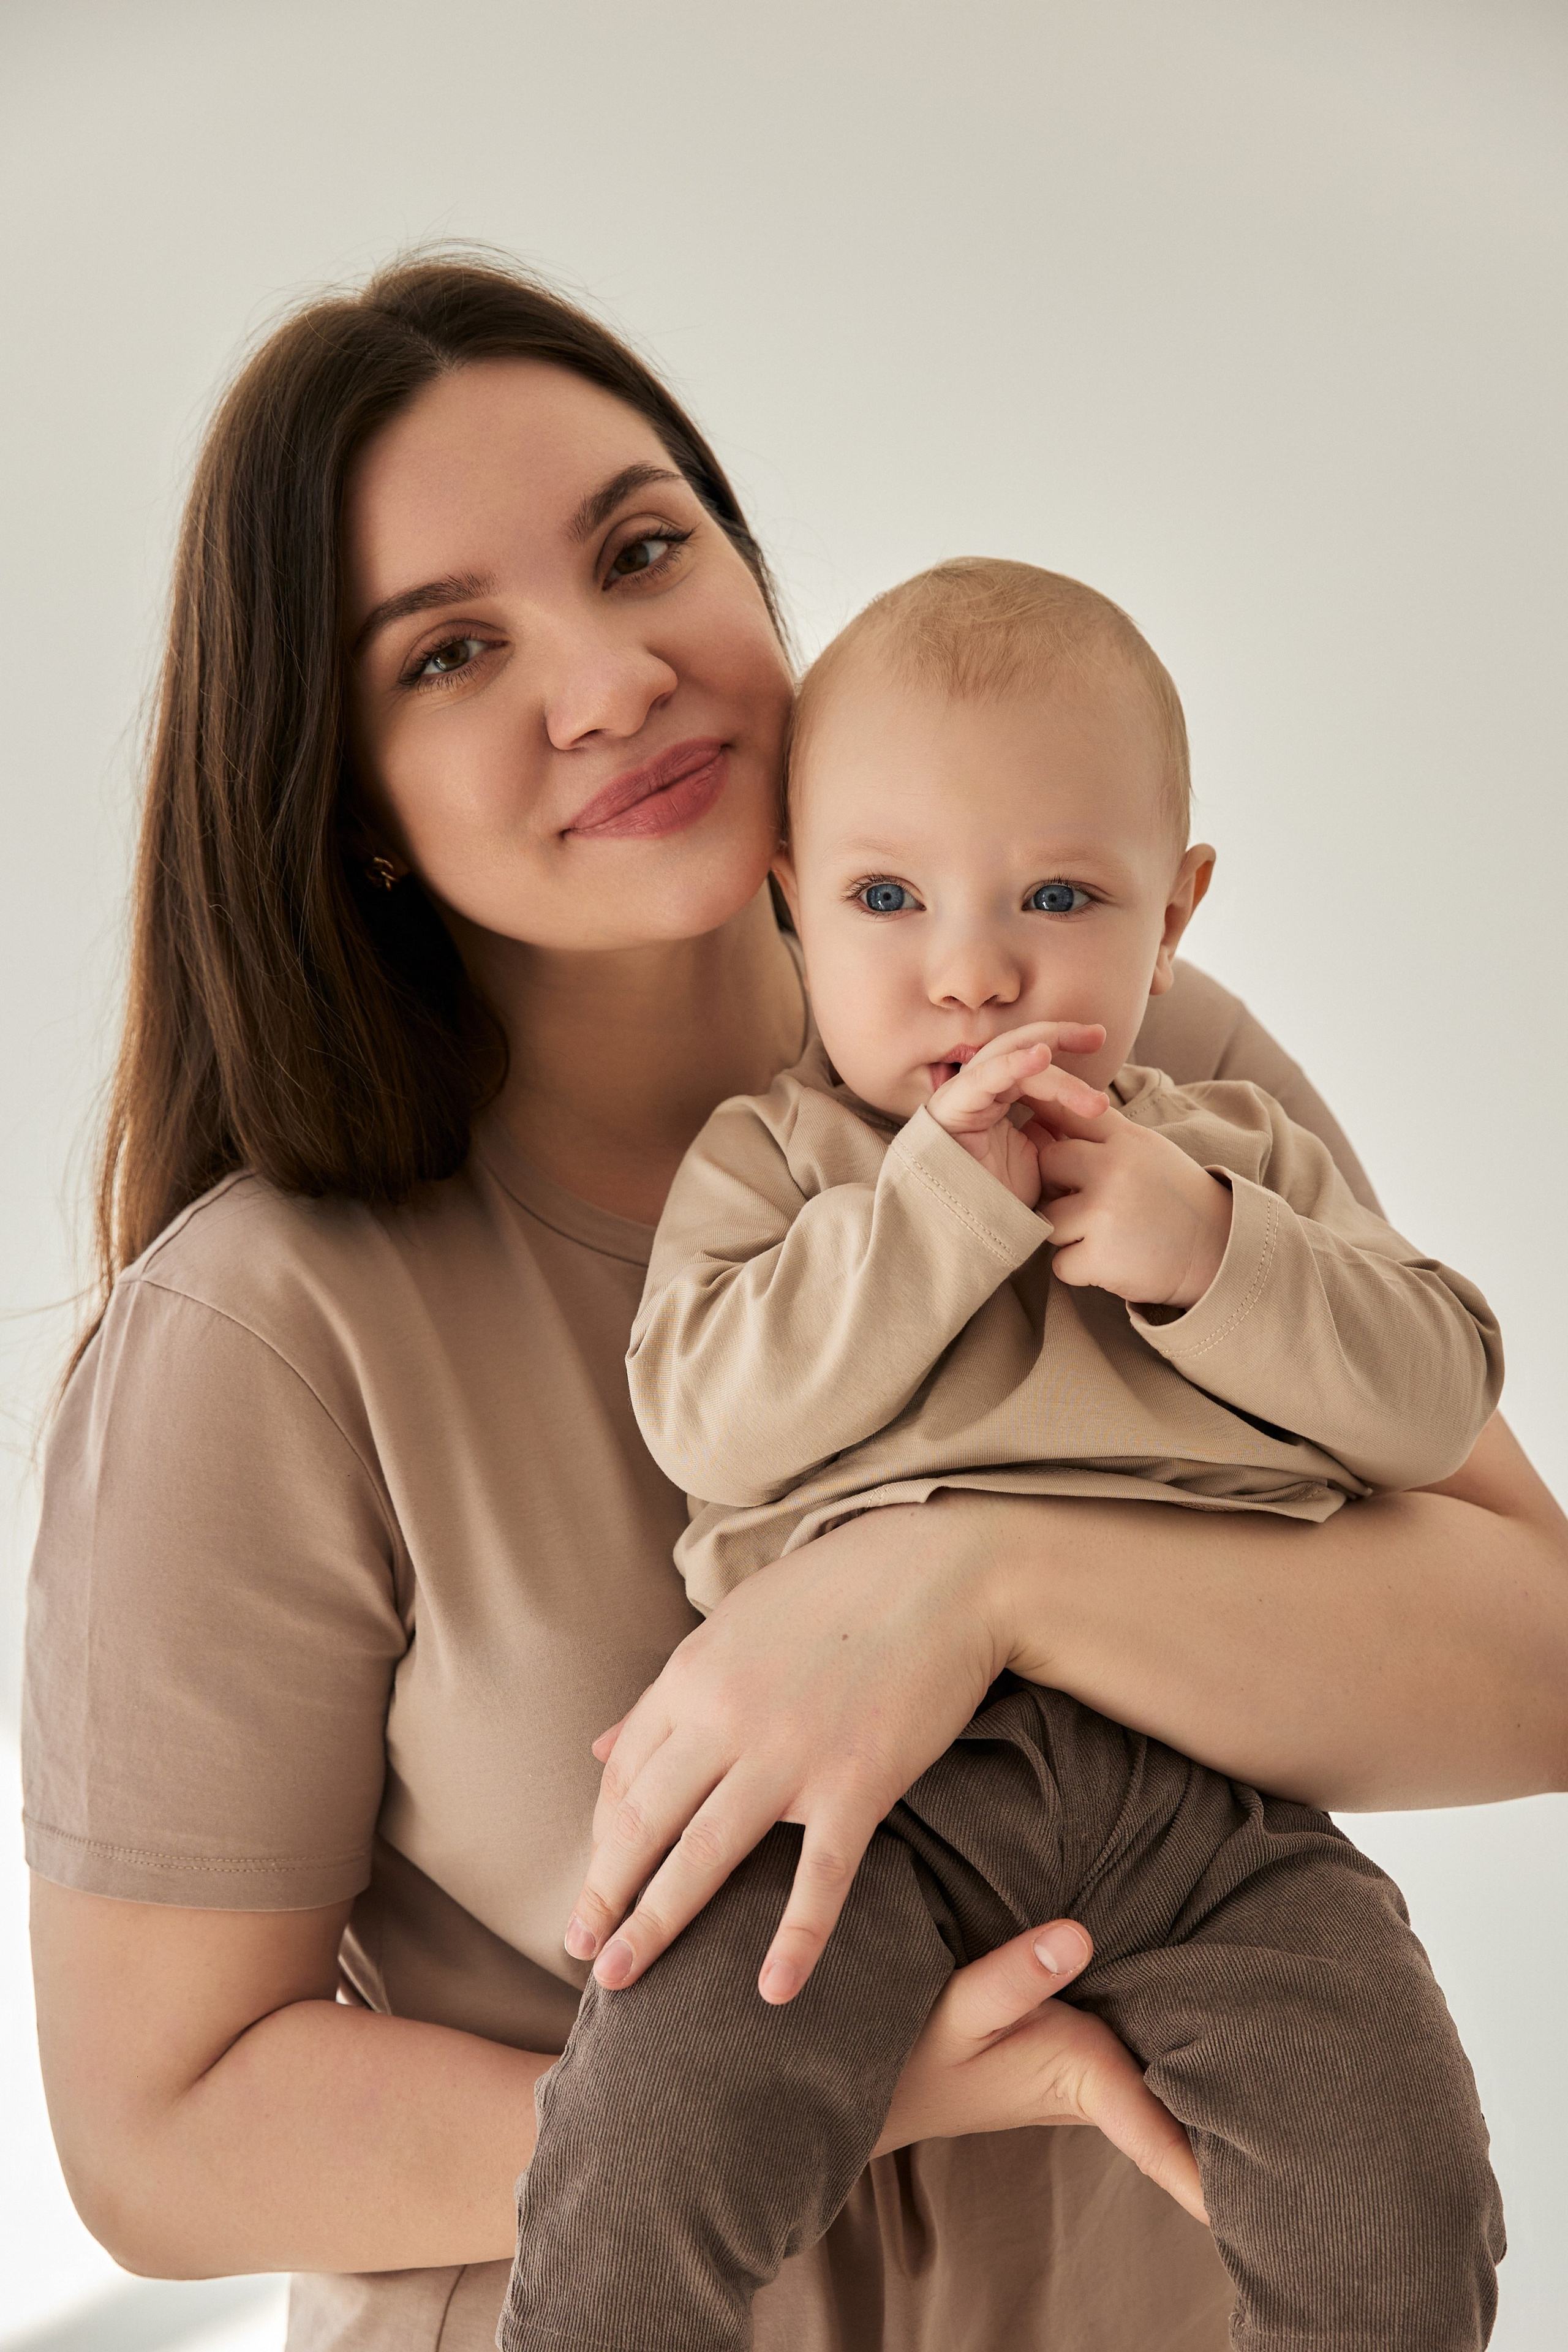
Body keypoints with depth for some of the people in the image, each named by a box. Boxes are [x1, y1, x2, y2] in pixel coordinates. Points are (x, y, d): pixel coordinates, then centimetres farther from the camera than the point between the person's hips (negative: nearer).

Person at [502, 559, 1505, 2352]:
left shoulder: (1244, 1156, 19)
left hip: (1218, 1789, 3)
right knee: (654, 2156, -22)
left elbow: (1436, 1397, 9)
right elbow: (708, 1415, -4)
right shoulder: (770, 1158, 12)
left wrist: (1204, 1256, -6)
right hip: (883, 1754, -2)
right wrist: (943, 1198, -10)